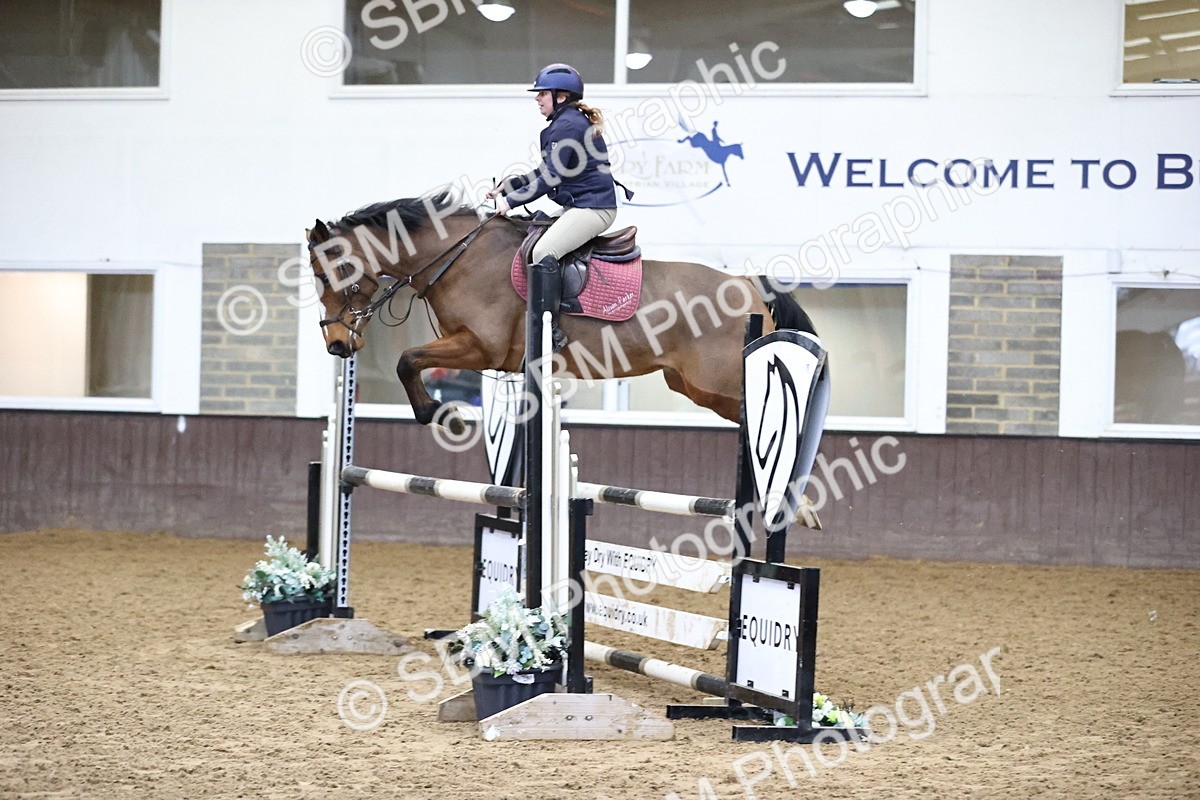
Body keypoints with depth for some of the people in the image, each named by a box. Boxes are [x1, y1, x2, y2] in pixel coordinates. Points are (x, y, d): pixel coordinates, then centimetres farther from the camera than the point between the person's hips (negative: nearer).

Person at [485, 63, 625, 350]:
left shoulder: (566, 126, -15)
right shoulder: (569, 122, 18)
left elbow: (549, 179, -19)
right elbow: (545, 172, 21)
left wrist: (510, 200, -15)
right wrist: (506, 187, 12)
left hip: (591, 207, -12)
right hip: (581, 206, 12)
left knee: (543, 252, -25)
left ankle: (551, 331, -27)